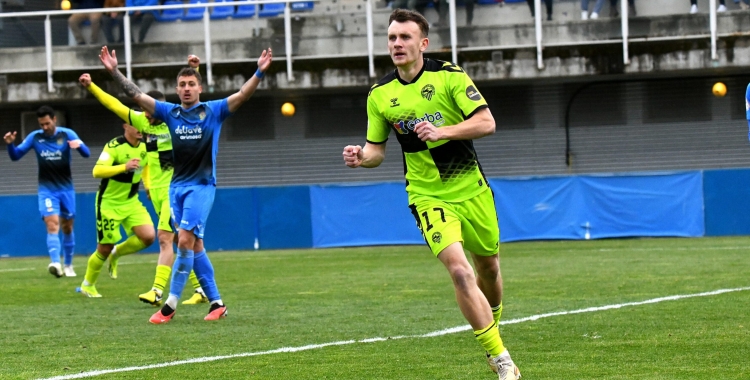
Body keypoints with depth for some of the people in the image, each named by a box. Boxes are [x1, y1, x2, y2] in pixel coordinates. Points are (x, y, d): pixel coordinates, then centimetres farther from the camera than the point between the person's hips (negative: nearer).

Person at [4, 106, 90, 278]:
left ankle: (68, 265, 25)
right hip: (47, 190, -1)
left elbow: (86, 153, -13)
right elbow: (15, 156, 3)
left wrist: (79, 145, -37)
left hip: (66, 188, 1)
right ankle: (55, 263, -34)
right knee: (52, 225, -19)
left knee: (67, 227, 10)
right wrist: (10, 144, -19)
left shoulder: (67, 134, -5)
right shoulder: (35, 137, -1)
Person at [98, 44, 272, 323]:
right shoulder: (170, 112, 7)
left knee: (185, 242, -12)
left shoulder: (213, 111, -1)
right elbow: (136, 95, 5)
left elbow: (243, 94, -11)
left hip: (202, 185, -5)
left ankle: (170, 305, -9)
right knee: (194, 246, 6)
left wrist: (260, 72, -26)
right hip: (177, 186, 5)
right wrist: (114, 71, -4)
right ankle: (216, 302, 13)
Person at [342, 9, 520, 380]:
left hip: (471, 188, 1)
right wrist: (362, 156, -15)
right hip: (428, 196, -1)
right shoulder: (379, 94, -1)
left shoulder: (449, 76, -8)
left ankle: (492, 329, 47)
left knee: (488, 267, 16)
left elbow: (486, 122, -14)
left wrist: (443, 131, -28)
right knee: (459, 270, -20)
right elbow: (377, 148, 8)